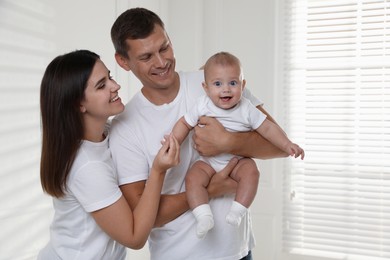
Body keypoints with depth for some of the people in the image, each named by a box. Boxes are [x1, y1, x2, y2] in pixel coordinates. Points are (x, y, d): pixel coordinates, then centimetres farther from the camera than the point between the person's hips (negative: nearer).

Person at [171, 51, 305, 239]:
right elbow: (184, 123, 3)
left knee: (251, 172, -29)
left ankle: (237, 212, -23)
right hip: (208, 162, 1)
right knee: (193, 178, -25)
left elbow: (268, 128, -4)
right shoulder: (202, 106, -7)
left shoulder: (247, 109, -8)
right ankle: (204, 217, -25)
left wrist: (287, 144, -16)